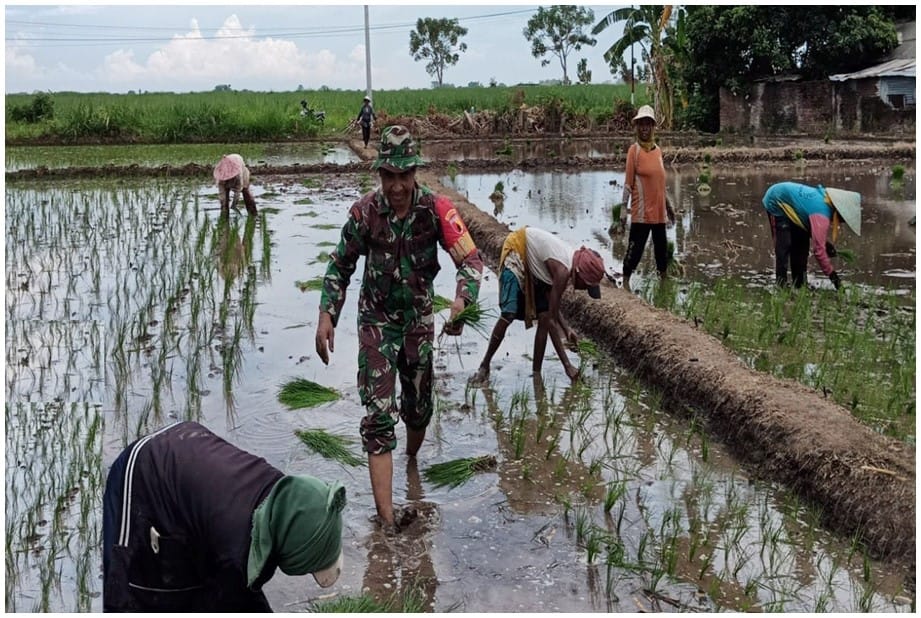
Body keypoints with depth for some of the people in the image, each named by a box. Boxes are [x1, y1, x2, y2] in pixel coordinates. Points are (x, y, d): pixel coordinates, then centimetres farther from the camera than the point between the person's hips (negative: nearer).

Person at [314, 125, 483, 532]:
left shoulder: (436, 209, -17)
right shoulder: (365, 212, -16)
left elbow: (470, 259, -22)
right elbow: (340, 266, -4)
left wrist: (462, 300, -41)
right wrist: (326, 316, -15)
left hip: (419, 319, 2)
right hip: (377, 321, -1)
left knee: (419, 407, 15)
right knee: (379, 414, -9)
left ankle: (411, 465, 47)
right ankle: (386, 514, -9)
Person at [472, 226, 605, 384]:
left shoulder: (572, 263, -9)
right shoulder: (562, 271, -33)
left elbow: (552, 308, 6)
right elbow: (553, 321, -31)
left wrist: (567, 329, -4)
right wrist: (567, 365, -29)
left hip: (533, 267, 8)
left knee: (544, 317, -3)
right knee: (508, 315, -18)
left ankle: (536, 373, 1)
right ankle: (484, 366, -4)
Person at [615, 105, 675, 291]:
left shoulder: (658, 150, 11)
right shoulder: (634, 150, -7)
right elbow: (628, 182, -8)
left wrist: (668, 205, 22)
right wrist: (623, 209, -13)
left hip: (659, 211, 6)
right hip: (641, 212, -6)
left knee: (662, 247, 16)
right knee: (635, 248, -5)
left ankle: (664, 276, 30)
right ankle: (625, 281, 3)